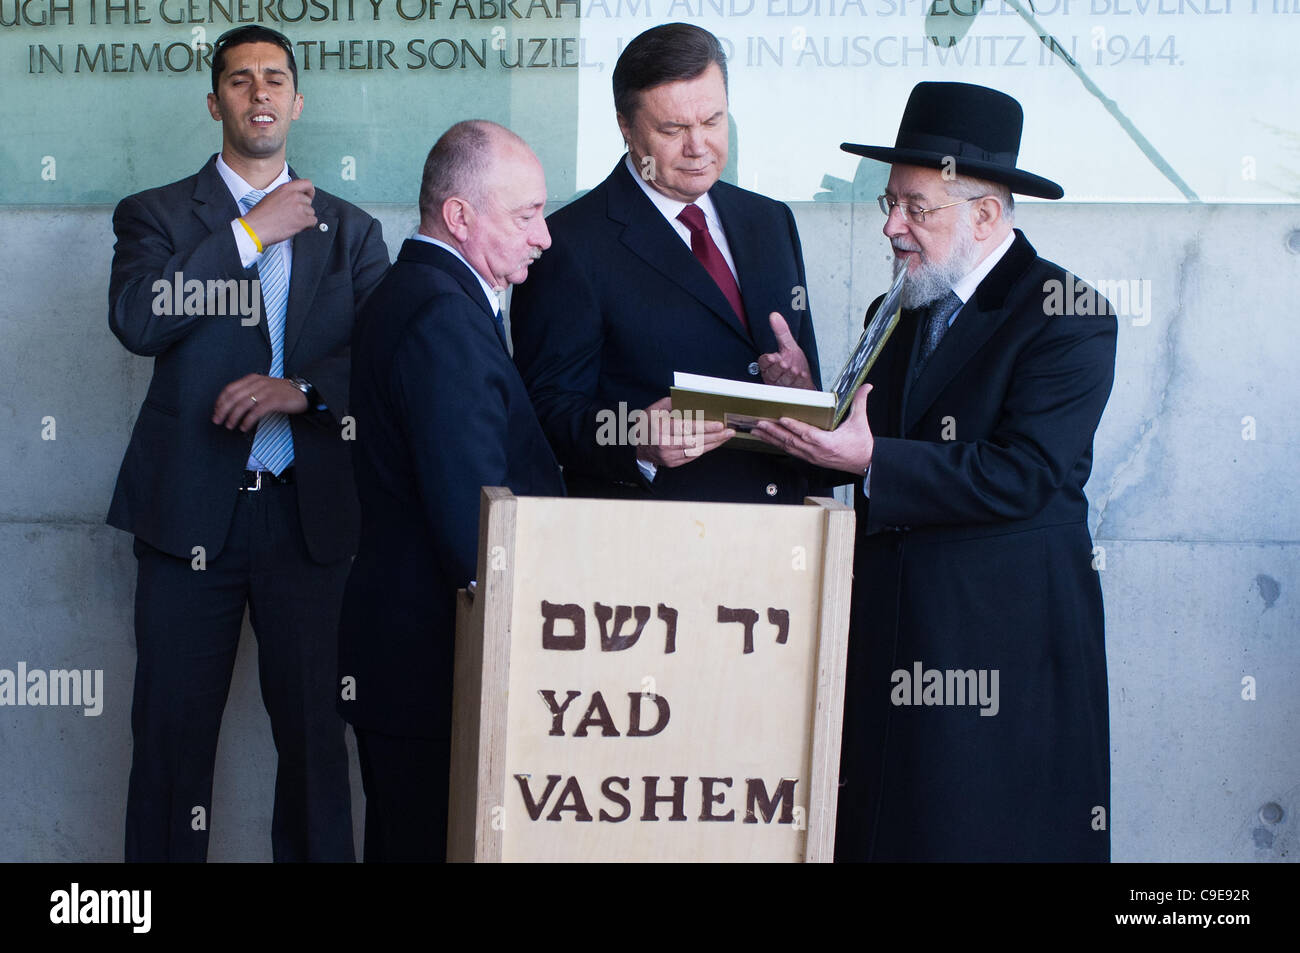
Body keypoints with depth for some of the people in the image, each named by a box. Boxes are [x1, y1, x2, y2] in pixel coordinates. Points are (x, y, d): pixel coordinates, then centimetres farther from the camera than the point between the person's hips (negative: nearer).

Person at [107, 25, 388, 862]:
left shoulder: (349, 231, 13)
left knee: (314, 724, 3)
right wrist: (251, 233, -8)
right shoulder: (156, 216, 8)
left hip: (308, 511, 1)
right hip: (191, 509, -1)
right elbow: (136, 321, -11)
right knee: (173, 728, 2)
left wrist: (301, 388, -14)